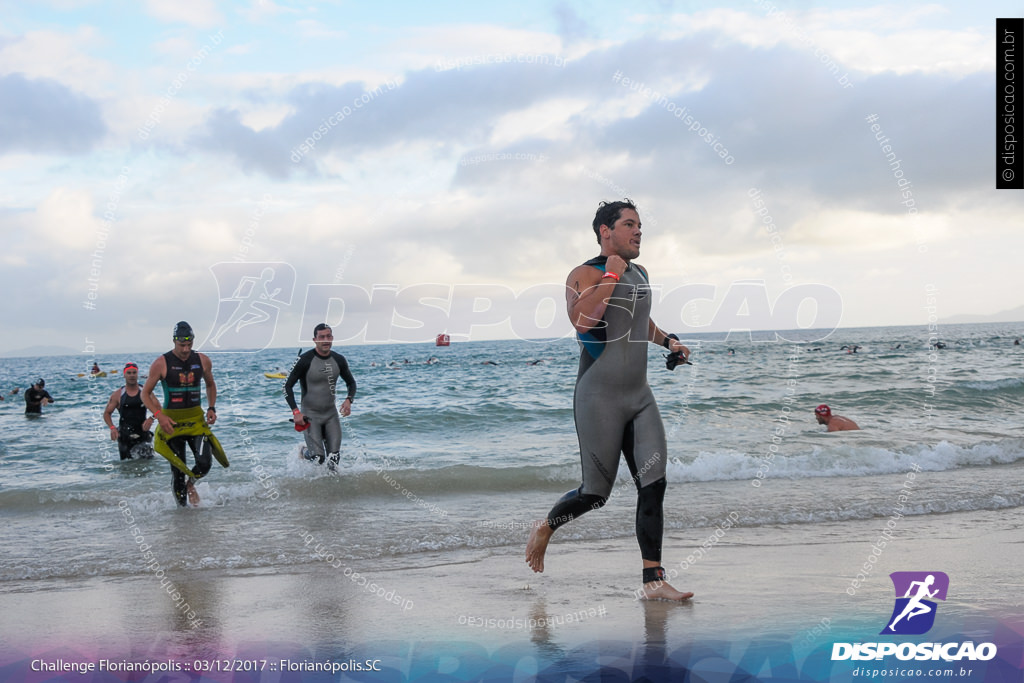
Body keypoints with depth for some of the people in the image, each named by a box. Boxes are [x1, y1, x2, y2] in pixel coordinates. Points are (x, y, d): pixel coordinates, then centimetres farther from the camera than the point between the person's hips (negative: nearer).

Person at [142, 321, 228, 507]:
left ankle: (191, 484, 19)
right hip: (171, 422, -2)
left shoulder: (203, 361, 1)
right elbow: (146, 394, -1)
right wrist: (159, 415, -16)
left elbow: (210, 385, 20)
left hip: (196, 420, 2)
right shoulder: (161, 364, -8)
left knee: (204, 463, -14)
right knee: (178, 472, 1)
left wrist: (211, 408, 4)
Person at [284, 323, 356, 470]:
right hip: (310, 415, -4)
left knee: (335, 457, -4)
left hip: (331, 413, 4)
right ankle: (304, 452, 22)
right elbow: (288, 386, -9)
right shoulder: (305, 360, -13)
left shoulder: (339, 360, 1)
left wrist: (349, 400, -5)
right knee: (318, 457, -11)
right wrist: (296, 412, -18)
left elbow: (351, 382, 15)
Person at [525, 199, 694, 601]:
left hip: (640, 397, 7)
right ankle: (546, 527, 30)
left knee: (654, 484, -5)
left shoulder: (639, 275, 16)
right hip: (599, 398, -7)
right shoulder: (586, 275, -9)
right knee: (595, 494, 0)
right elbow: (581, 319, -29)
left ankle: (653, 581, -3)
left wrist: (668, 341, 18)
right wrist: (611, 275, -22)